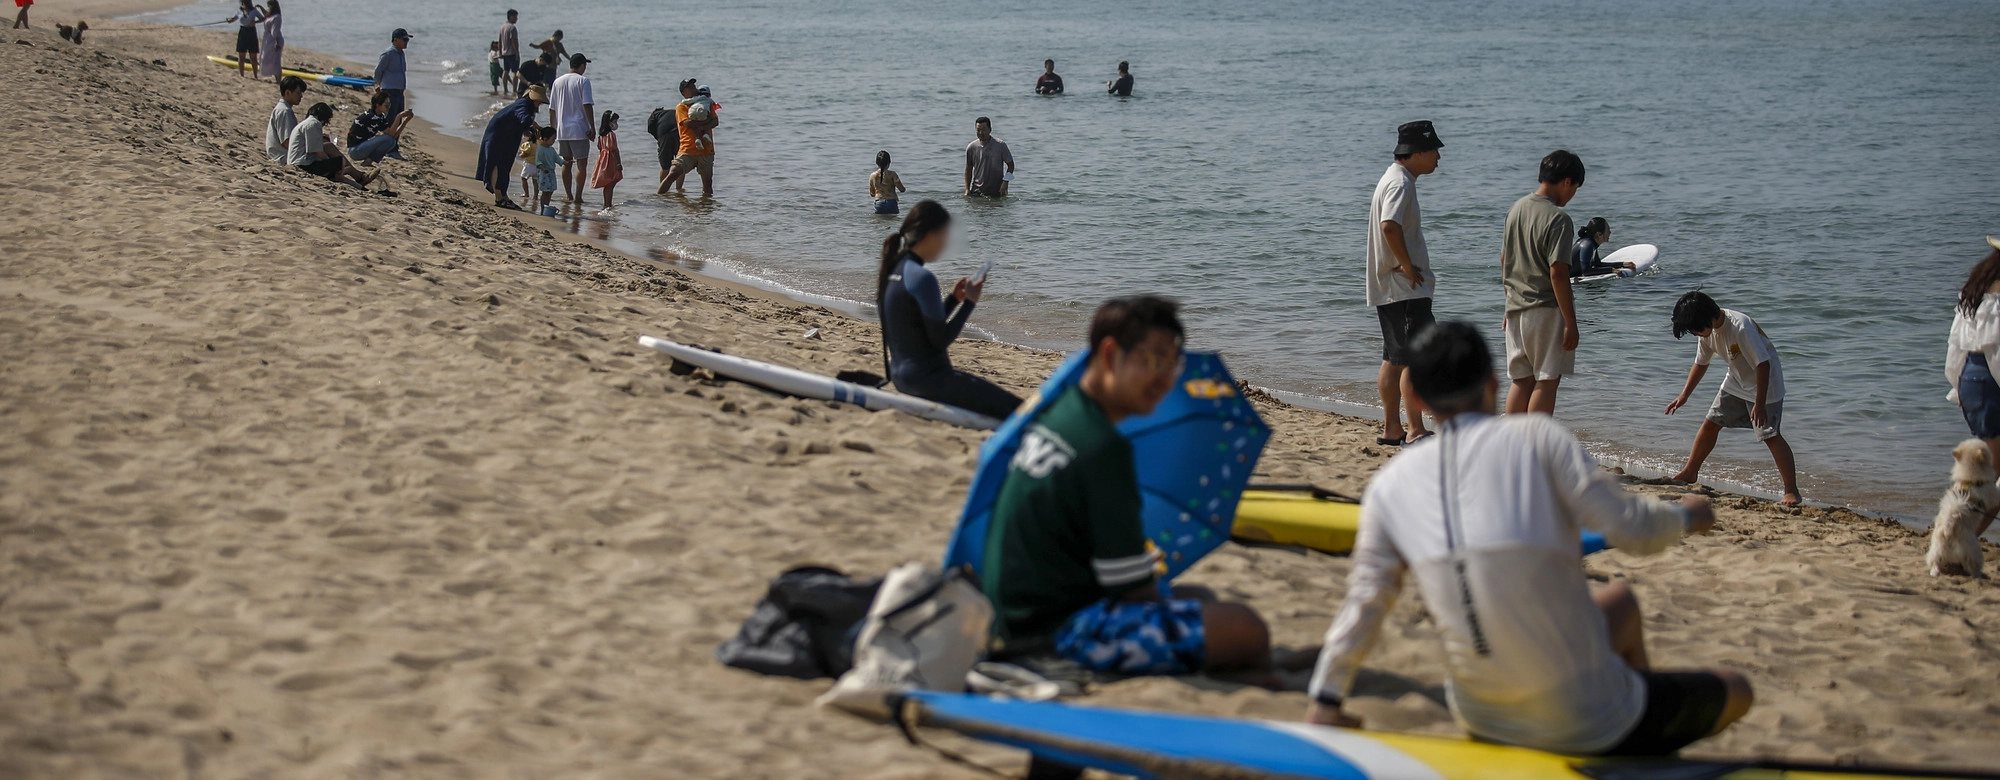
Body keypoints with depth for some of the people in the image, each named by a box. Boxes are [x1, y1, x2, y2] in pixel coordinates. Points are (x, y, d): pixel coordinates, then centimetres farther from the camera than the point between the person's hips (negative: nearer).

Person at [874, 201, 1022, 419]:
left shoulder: (891, 272, 10)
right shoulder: (921, 278, -18)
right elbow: (941, 339, -16)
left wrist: (954, 299, 13)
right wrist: (969, 302, -7)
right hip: (926, 377, -10)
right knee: (1013, 408, -13)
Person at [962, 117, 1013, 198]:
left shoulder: (1000, 145, -5)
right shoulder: (971, 147, 1)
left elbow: (1010, 165, 2)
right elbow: (968, 169, 11)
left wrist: (1005, 183, -10)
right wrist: (967, 189, 4)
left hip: (996, 191, -2)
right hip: (977, 191, 2)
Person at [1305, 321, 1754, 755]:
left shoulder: (1389, 486, 2)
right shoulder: (1535, 436, -10)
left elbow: (1366, 599, 1)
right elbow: (1632, 530, -13)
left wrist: (1326, 700, 12)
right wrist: (1686, 518, 9)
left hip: (1483, 721, 5)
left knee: (1620, 600, 35)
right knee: (1735, 691, 23)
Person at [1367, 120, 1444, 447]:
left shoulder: (1393, 179, 17)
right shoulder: (1401, 183, -16)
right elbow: (1390, 226, -31)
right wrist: (1407, 266, -21)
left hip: (1387, 288, 11)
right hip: (1406, 288, -11)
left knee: (1394, 359, 13)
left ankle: (1392, 429, 17)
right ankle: (1416, 431, -11)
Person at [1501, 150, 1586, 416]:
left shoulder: (1516, 209, 8)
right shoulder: (1557, 219, -16)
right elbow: (1557, 273, -20)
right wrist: (1571, 323, -16)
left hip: (1515, 310, 7)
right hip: (1546, 310, -7)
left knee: (1522, 381, 13)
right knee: (1547, 381, 0)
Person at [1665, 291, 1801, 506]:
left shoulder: (1741, 327, -32)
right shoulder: (1707, 329, -7)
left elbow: (1763, 365, -31)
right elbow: (1701, 363, 9)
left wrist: (1760, 404, -31)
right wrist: (1684, 395, 6)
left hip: (1765, 383, -8)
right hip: (1736, 382, 8)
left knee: (1770, 435, -16)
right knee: (1710, 424, 12)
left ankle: (1792, 492, -14)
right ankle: (1690, 473, 29)